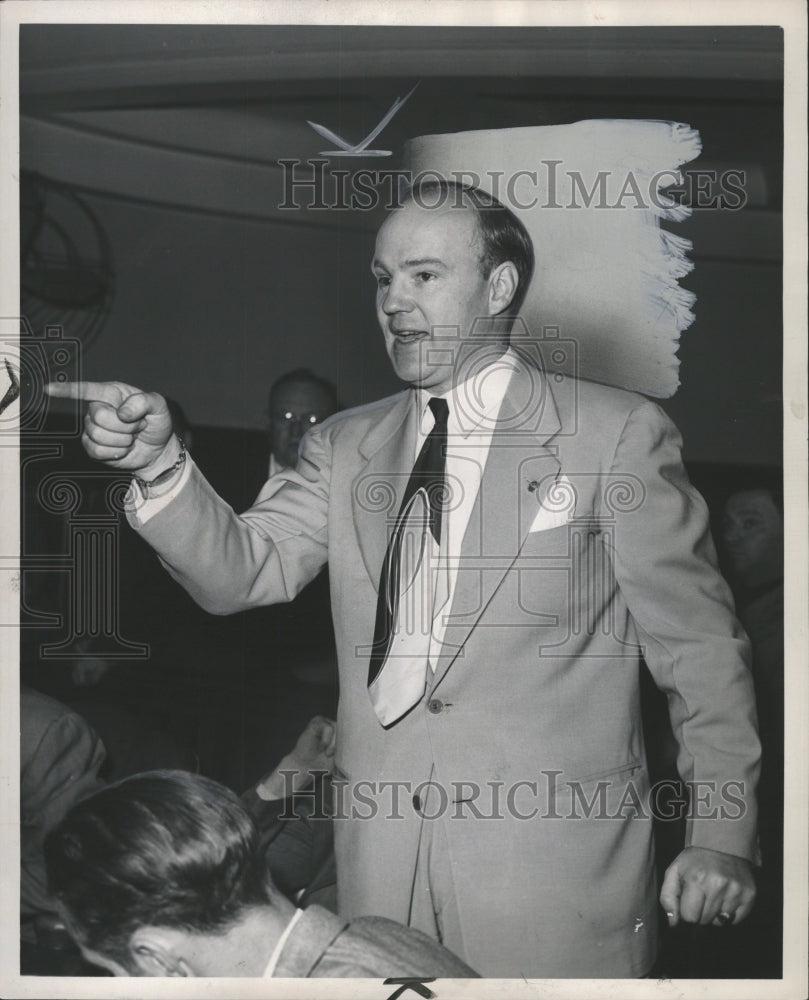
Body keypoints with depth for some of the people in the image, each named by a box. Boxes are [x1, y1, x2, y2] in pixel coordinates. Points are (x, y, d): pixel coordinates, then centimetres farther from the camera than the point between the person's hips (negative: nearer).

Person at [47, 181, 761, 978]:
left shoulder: (617, 433, -1)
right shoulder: (344, 447, 11)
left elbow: (698, 644, -1)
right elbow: (240, 572, -1)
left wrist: (721, 837, -4)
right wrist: (160, 465, -18)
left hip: (557, 864, -3)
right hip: (381, 866, 3)